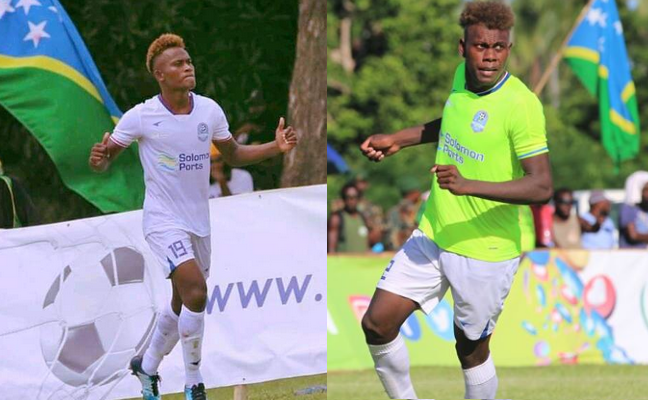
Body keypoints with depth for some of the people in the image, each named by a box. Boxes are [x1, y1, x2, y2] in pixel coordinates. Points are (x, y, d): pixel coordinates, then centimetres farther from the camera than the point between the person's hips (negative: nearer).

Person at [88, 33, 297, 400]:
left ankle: (147, 365, 41)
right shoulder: (140, 117, -13)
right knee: (196, 292, -23)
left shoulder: (210, 110, 0)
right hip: (164, 220, -6)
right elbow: (104, 162, -5)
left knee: (182, 306, 15)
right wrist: (99, 160, -30)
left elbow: (233, 154, 13)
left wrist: (276, 147, -1)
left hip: (199, 223, 6)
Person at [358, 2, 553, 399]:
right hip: (434, 234, 6)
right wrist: (398, 140, 16)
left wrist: (468, 185, -37)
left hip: (486, 251, -6)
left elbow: (542, 187, -29)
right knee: (378, 323, 1)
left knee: (472, 350, 7)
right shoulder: (462, 78, 0)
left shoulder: (521, 104, -22)